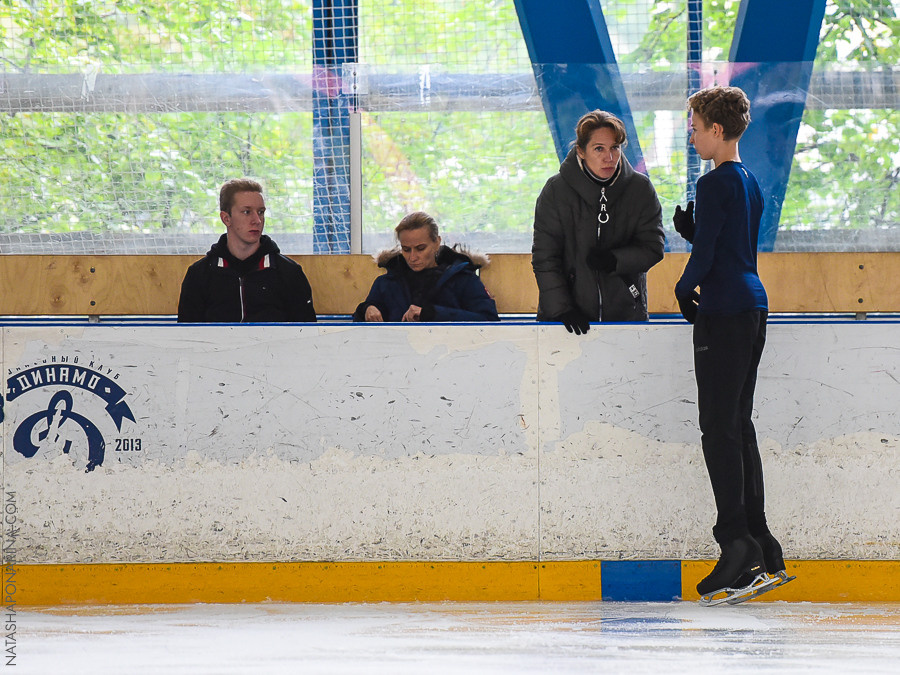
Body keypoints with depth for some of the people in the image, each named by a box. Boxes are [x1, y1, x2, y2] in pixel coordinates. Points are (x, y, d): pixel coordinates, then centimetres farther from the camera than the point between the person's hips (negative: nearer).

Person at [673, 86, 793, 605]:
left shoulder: (716, 184, -13)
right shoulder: (750, 182, 15)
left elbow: (705, 253, -15)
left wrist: (685, 290, 2)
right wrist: (690, 226, 6)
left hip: (724, 311, -9)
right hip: (753, 305, 9)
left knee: (720, 430, -8)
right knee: (739, 426, 12)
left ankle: (739, 545, -12)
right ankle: (763, 552, 12)